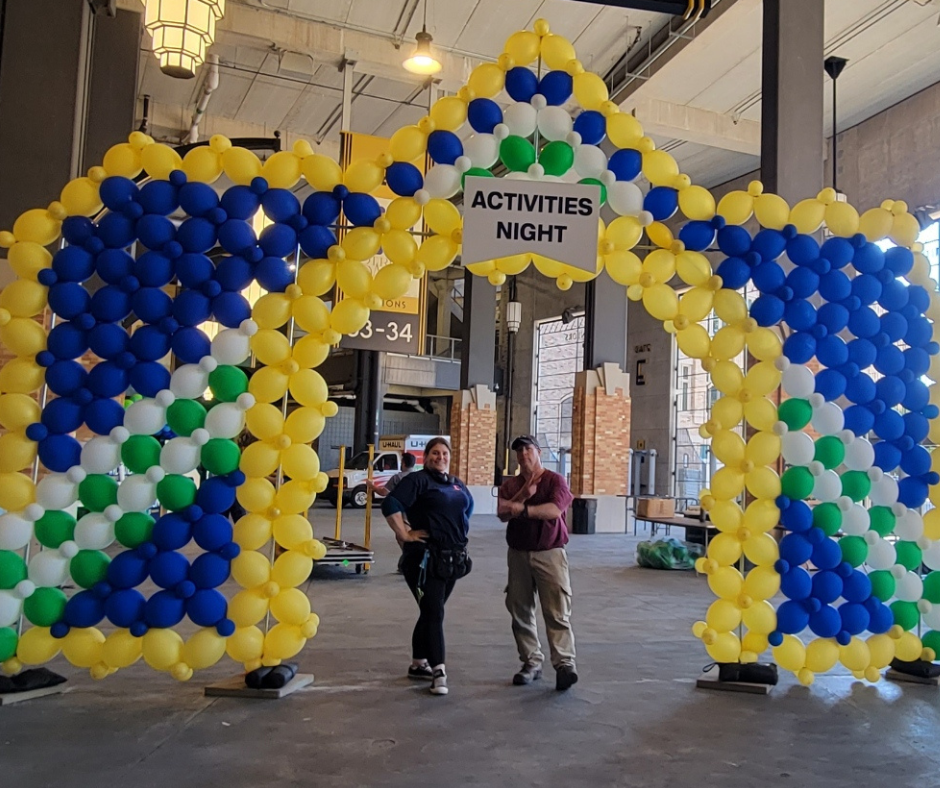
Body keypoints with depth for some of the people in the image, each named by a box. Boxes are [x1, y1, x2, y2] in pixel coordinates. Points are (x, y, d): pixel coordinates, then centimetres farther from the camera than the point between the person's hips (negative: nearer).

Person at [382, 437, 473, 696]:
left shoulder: (457, 484, 14)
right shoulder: (418, 480, -9)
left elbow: (469, 505, 34)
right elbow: (391, 505, -21)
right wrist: (404, 535, -19)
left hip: (453, 559, 8)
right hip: (426, 558, -8)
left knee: (431, 612, 15)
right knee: (433, 613, -9)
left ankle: (418, 664, 27)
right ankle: (438, 671, -7)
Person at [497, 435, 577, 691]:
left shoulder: (555, 480, -1)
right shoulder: (510, 484, 11)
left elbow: (555, 509, -18)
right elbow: (502, 513, -4)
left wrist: (524, 509, -24)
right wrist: (523, 494, -16)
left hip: (550, 553, -4)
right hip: (518, 554, 5)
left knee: (557, 612, -9)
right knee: (520, 611, 6)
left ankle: (565, 664, -12)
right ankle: (531, 663, 14)